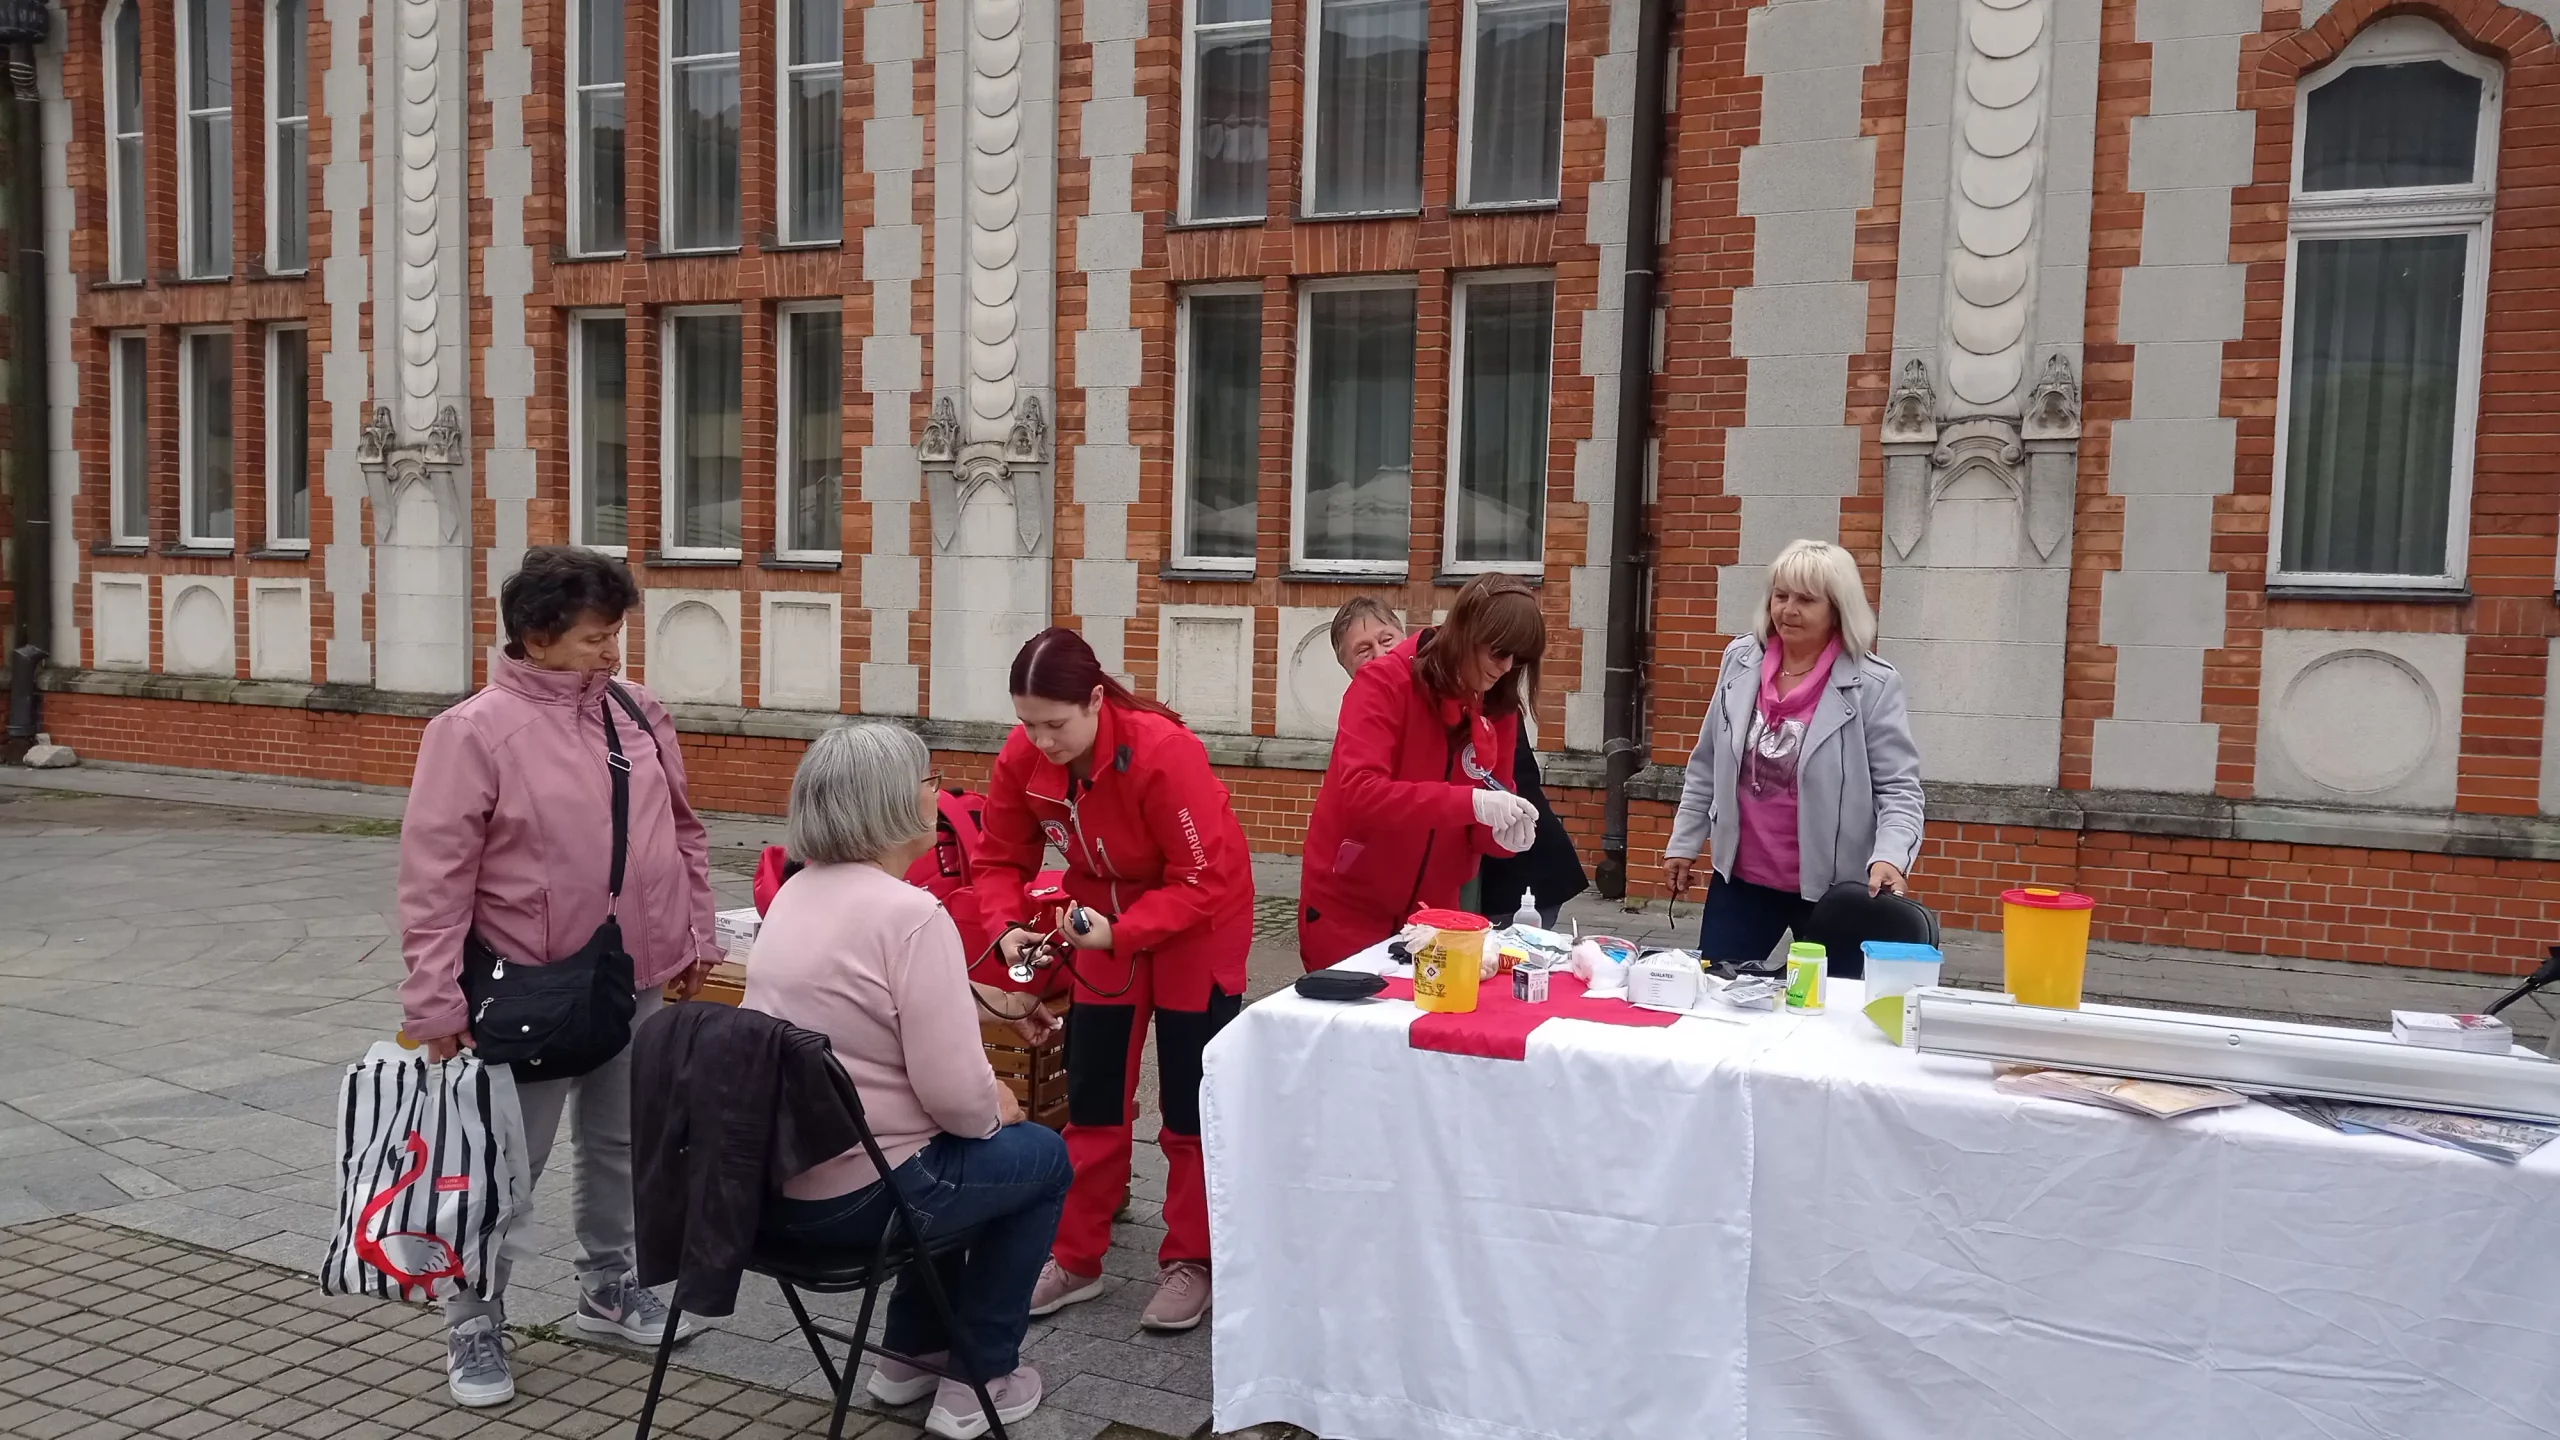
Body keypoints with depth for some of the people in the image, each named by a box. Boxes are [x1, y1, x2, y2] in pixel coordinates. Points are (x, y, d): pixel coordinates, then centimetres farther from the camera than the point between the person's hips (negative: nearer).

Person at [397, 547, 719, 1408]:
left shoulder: (637, 713, 4)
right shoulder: (475, 731, -15)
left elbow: (681, 833, 14)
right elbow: (434, 879, -15)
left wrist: (697, 933, 14)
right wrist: (436, 1002, -16)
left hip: (635, 984, 6)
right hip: (529, 996, -6)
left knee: (620, 1147, 18)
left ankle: (608, 1288, 37)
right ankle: (475, 1325, 22)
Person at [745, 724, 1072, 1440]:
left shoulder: (796, 893, 5)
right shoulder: (912, 914, -23)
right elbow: (957, 1095, -25)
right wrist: (996, 1109, -3)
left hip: (767, 1181, 8)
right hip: (858, 1195, -8)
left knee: (956, 1148, 33)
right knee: (1042, 1156, 16)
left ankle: (911, 1354, 38)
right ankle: (980, 1381, 21)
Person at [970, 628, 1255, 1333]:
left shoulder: (1164, 752, -34)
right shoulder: (1022, 758, -18)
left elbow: (1202, 883, -30)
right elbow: (1001, 860, -6)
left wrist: (1121, 932, -40)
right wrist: (1011, 926, -25)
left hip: (1199, 923, -4)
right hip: (1103, 919, 5)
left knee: (1190, 1103, 2)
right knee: (1092, 1097, 8)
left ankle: (1189, 1261, 16)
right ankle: (1075, 1257, 19)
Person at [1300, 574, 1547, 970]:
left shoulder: (1499, 708, 1)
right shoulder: (1385, 682, -16)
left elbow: (1477, 824, 5)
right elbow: (1359, 794, -28)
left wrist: (1502, 833, -18)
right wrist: (1468, 803, -34)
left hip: (1430, 913, 5)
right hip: (1348, 908, -5)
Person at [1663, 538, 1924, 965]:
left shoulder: (1872, 685, -11)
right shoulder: (1740, 661, 2)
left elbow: (1898, 787, -10)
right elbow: (1707, 766, 11)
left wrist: (1889, 856, -27)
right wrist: (1684, 843, 13)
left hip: (1831, 886, -4)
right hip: (1740, 877, 4)